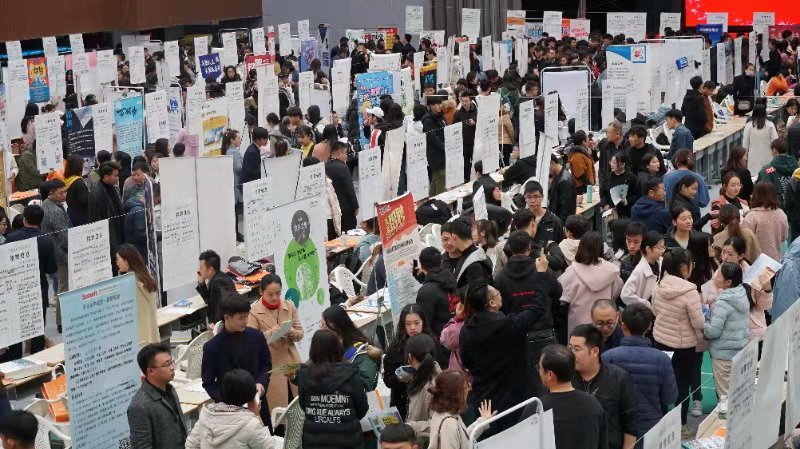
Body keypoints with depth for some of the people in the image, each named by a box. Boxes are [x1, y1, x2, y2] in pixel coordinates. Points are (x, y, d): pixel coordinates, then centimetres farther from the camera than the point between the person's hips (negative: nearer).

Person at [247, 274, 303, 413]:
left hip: (292, 363, 4)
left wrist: (292, 333, -14)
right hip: (270, 366, -4)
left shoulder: (289, 306, 7)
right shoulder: (253, 311, -6)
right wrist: (270, 333, -26)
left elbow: (300, 333, 8)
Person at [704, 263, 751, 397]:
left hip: (724, 353, -8)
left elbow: (713, 331, -23)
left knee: (725, 394, 4)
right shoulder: (743, 295, 0)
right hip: (741, 350, 8)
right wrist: (710, 313, 7)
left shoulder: (723, 303, -23)